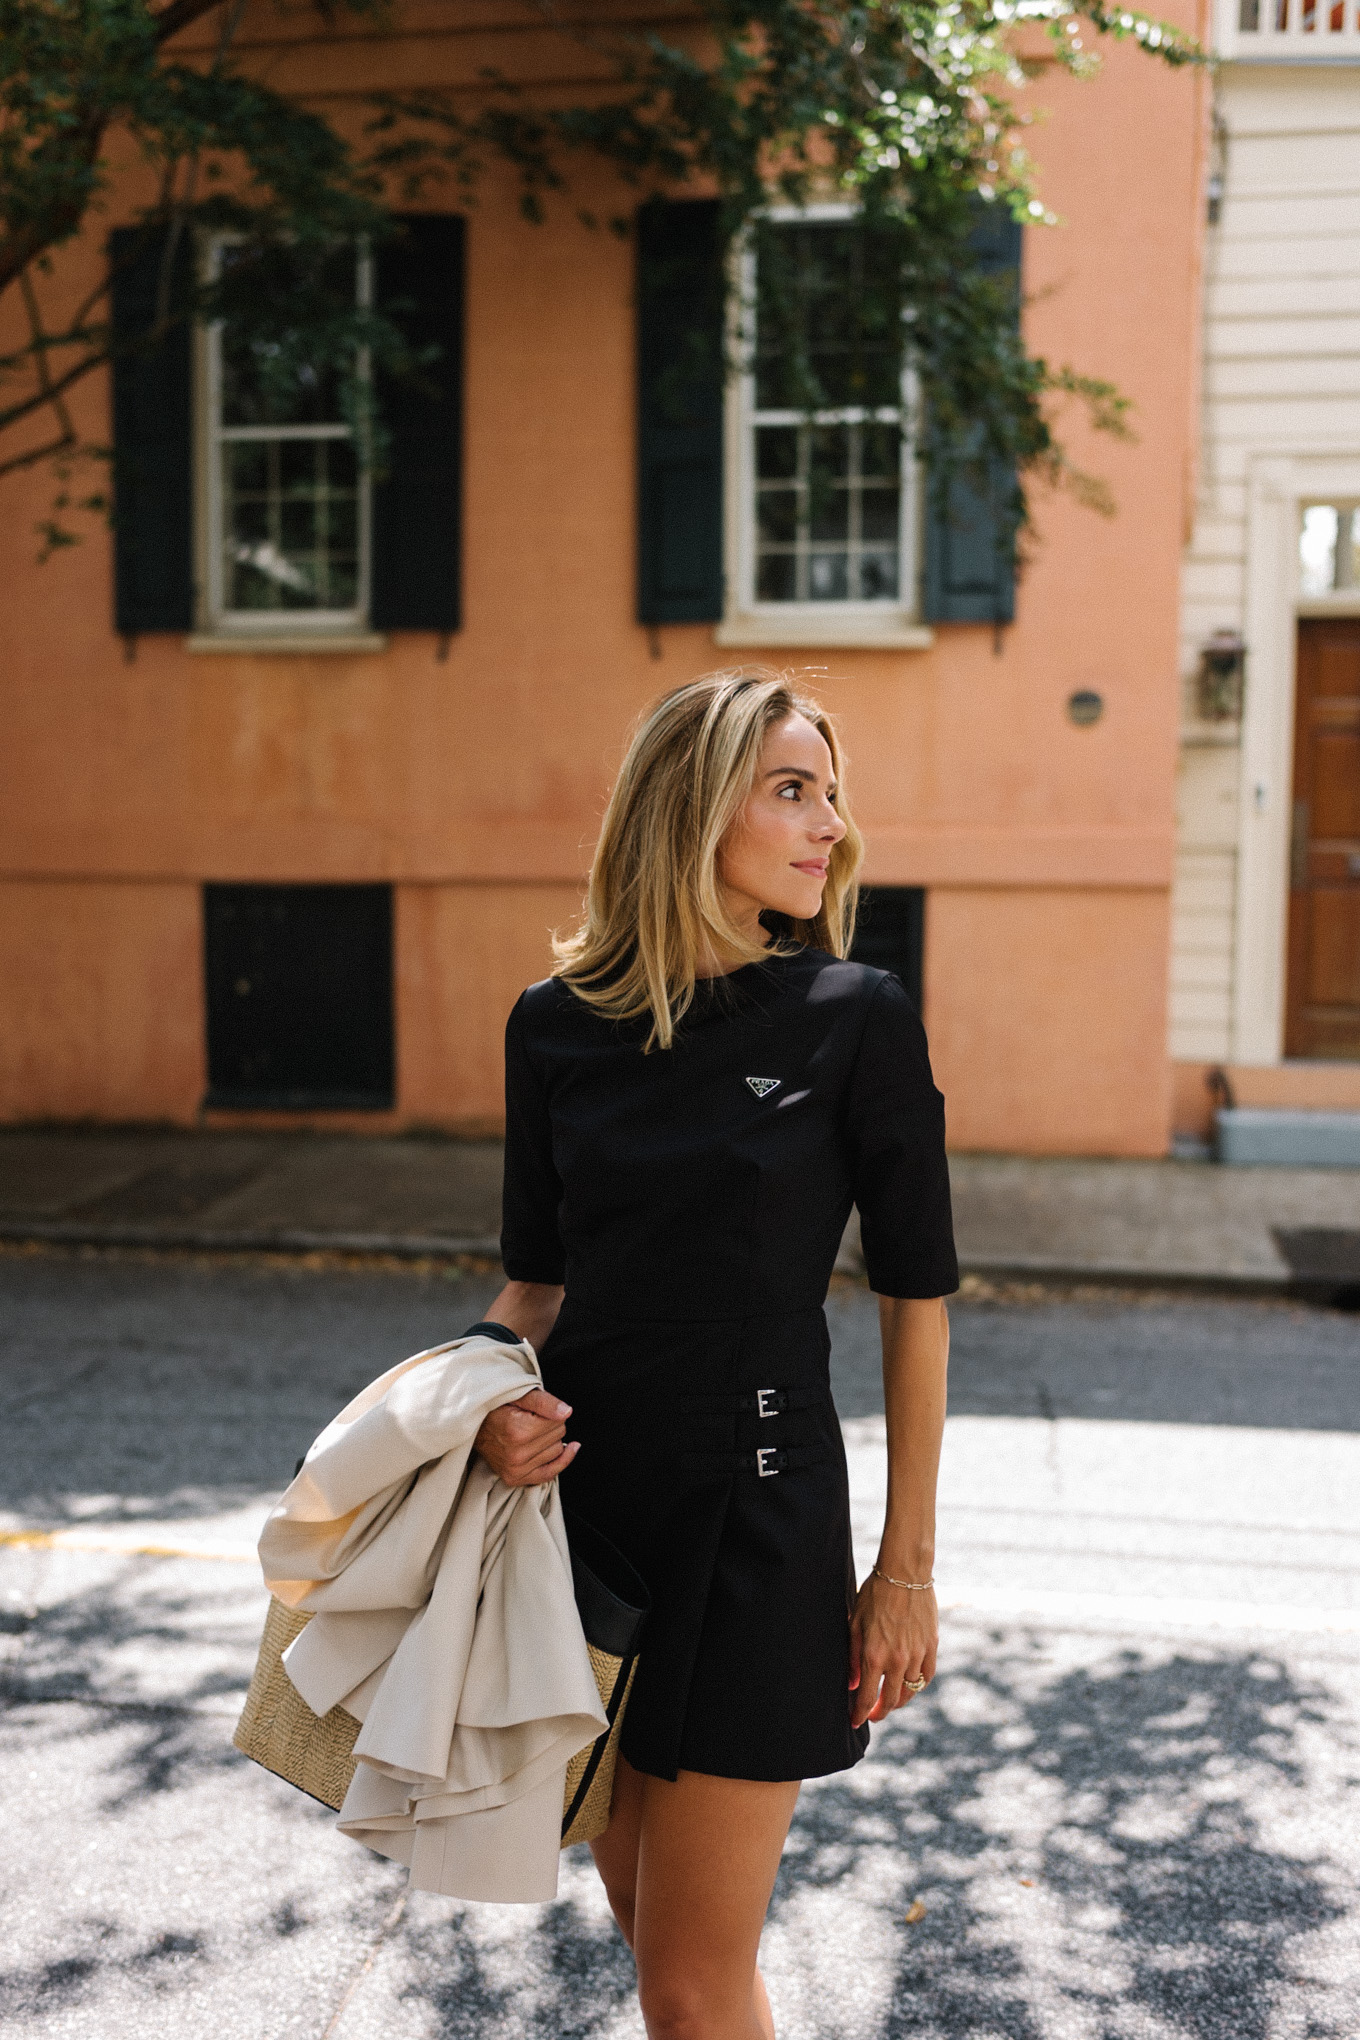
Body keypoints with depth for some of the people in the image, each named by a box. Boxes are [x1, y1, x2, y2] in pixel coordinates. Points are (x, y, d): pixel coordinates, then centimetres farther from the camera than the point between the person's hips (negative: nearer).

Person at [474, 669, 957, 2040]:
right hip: (582, 1493, 4)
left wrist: (907, 1566, -3)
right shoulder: (555, 1025, 1)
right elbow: (536, 1274, 10)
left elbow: (915, 1299, -4)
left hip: (756, 1514, -4)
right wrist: (499, 1395, -10)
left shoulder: (857, 1019, -8)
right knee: (635, 1901, 20)